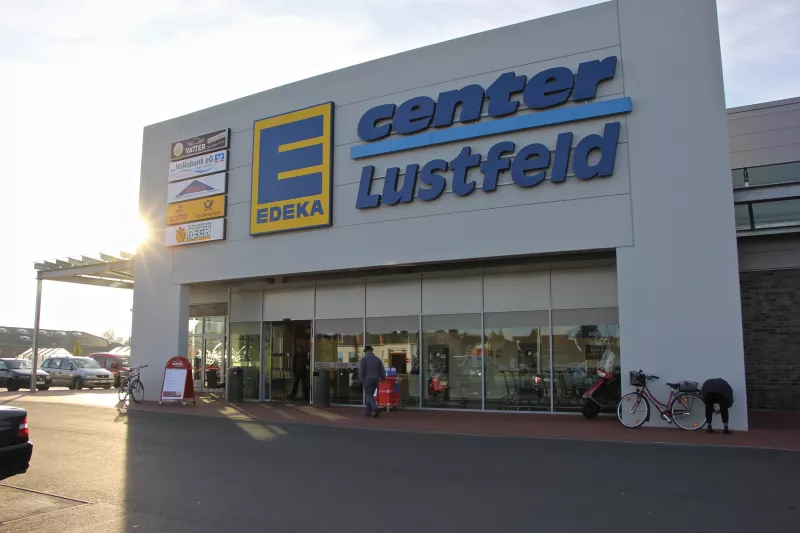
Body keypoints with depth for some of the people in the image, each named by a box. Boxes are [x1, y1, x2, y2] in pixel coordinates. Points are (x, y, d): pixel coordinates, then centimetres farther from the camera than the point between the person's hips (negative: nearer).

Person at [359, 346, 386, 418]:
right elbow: (382, 371, 6)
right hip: (375, 380, 4)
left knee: (369, 396, -4)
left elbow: (361, 371, -12)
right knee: (370, 395, 17)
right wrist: (383, 379, 21)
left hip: (367, 380, -4)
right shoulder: (377, 359, 7)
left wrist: (362, 380, 1)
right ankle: (368, 411, 18)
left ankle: (375, 409, -23)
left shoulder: (363, 359, -5)